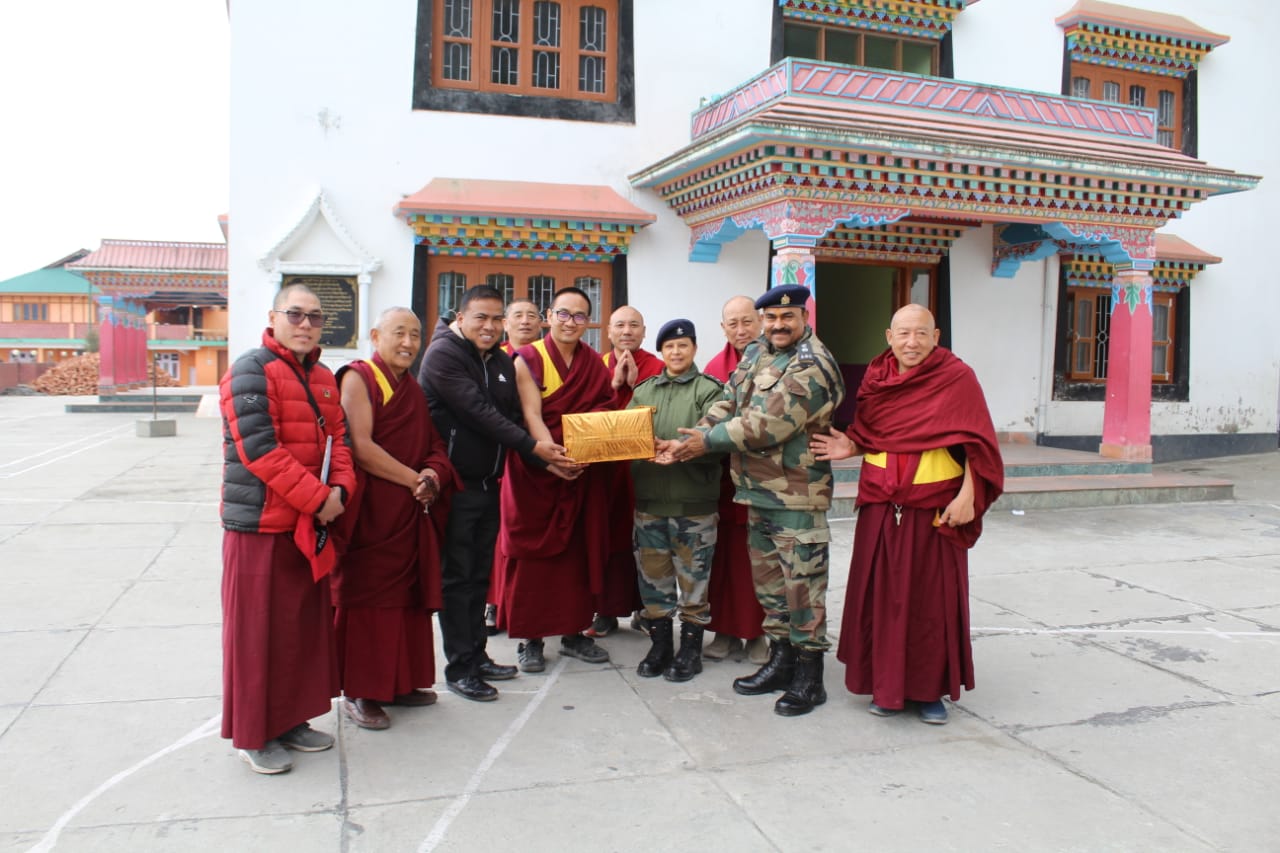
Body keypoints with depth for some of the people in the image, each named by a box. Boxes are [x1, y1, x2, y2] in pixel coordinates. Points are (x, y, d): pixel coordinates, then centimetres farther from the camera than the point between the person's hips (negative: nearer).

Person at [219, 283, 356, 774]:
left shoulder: (323, 378, 13)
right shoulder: (251, 372, -12)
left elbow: (337, 438, 10)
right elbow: (259, 449, -20)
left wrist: (340, 488, -9)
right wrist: (318, 498, -20)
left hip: (312, 525, 8)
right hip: (260, 524, -8)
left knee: (307, 623, 14)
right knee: (258, 630, 2)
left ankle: (291, 719, 30)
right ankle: (253, 734, 16)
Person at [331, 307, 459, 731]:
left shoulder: (413, 389, 16)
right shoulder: (358, 378, -7)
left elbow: (433, 445, 14)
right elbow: (360, 447, -17)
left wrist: (433, 475, -8)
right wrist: (415, 480, -15)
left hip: (411, 510, 7)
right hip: (369, 511, -7)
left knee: (407, 594, 11)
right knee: (366, 596, 0)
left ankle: (398, 682, 23)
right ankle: (359, 692, 10)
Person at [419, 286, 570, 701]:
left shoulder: (502, 361, 13)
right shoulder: (443, 354, -11)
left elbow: (513, 415, 12)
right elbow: (479, 412, -20)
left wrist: (548, 459, -3)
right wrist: (532, 446, -23)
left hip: (489, 484, 7)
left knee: (480, 575, 13)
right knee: (457, 577, 0)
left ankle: (477, 655, 24)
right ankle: (459, 667, 9)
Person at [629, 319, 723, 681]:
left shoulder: (709, 389, -1)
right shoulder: (644, 389, 13)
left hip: (694, 501, -4)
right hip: (649, 498, 4)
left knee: (692, 576, 4)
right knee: (653, 574, 10)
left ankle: (690, 649, 18)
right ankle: (659, 645, 25)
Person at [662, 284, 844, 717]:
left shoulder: (811, 366, -15)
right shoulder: (756, 353, 12)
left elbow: (769, 425, -22)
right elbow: (728, 404, 9)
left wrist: (706, 440, -15)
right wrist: (690, 440, -8)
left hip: (797, 495, -9)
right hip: (758, 490, 9)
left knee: (801, 582, -1)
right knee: (767, 578, 16)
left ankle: (809, 676, 10)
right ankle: (781, 659, 30)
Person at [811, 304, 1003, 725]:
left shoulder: (957, 378, -6)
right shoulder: (876, 377, 6)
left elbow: (976, 444, -8)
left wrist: (967, 495, -17)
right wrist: (849, 447, -5)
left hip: (936, 511, -3)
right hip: (881, 508, 3)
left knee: (934, 599, 5)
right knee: (883, 596, 8)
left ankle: (931, 689, 20)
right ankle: (886, 685, 22)